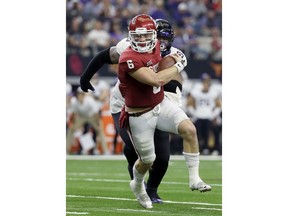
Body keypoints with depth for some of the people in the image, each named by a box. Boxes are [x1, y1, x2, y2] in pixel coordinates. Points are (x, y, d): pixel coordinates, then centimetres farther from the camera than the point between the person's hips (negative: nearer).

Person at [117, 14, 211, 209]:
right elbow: (156, 80, -34)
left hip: (161, 104, 6)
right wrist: (179, 66, -22)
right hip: (140, 116, -6)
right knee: (147, 160, 10)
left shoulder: (156, 47, -4)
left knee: (189, 130, -17)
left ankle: (194, 178, -7)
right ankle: (138, 186, 43)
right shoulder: (129, 59, -29)